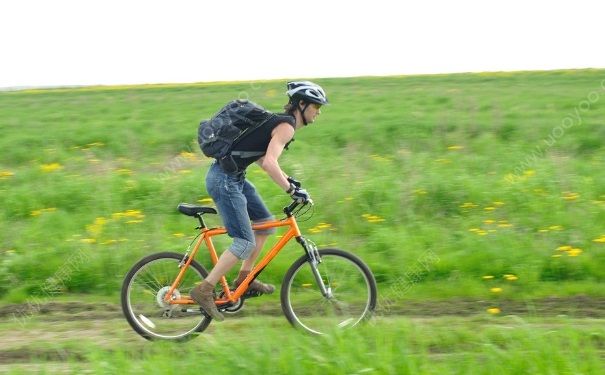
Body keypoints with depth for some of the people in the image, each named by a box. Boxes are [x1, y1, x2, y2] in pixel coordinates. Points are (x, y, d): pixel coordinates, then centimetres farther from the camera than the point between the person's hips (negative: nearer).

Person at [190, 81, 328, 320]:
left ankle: (244, 278, 22)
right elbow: (269, 163, -27)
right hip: (225, 180, -10)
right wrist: (292, 190, -23)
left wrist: (287, 181, 18)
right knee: (245, 243, -9)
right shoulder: (286, 126, -14)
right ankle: (204, 291, -5)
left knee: (265, 223, 17)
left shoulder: (279, 122, 16)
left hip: (234, 177, 10)